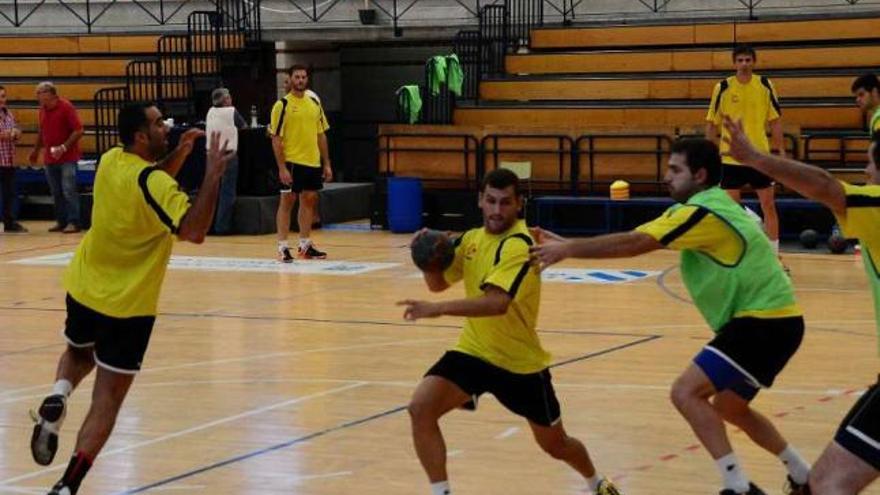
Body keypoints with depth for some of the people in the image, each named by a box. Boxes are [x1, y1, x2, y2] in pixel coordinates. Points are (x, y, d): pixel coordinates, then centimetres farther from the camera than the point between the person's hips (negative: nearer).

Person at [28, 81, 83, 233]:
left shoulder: (66, 107, -11)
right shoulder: (43, 109, 9)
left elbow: (78, 131, -14)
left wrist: (63, 148, -20)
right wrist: (35, 151, 19)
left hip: (67, 158, -6)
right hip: (50, 158, 6)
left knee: (68, 191, -7)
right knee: (56, 192, 9)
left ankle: (73, 222, -3)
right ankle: (61, 221, 16)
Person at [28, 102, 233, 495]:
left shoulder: (111, 161, 0)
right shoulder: (151, 182, -22)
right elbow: (193, 231, -32)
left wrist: (179, 154, 8)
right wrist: (213, 174, -30)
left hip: (83, 290, 7)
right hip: (127, 306, -7)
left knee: (79, 353, 35)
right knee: (107, 400, 0)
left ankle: (58, 396, 4)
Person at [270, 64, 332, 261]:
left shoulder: (314, 103, 11)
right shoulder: (282, 105, -6)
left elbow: (321, 135, 15)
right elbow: (276, 138, -9)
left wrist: (326, 164, 10)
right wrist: (281, 167, -16)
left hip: (313, 162, 6)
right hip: (291, 162, -6)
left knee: (309, 201, 10)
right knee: (287, 201, -2)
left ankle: (305, 245, 19)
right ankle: (283, 247, 2)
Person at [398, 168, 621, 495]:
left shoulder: (519, 246, -24)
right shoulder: (472, 238, 1)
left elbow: (496, 303, -38)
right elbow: (438, 283, 11)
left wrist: (438, 309, -46)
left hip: (520, 363, -5)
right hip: (473, 353, 5)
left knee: (555, 445, 14)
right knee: (421, 408, -21)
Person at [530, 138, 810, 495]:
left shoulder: (703, 212, -17)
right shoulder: (706, 208, 13)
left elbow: (633, 244, -24)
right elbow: (637, 240, 8)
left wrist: (567, 249, -17)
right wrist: (566, 245, 1)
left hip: (764, 321, -11)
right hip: (768, 319, 11)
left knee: (686, 392, -15)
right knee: (729, 408, 24)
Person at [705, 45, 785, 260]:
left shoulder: (764, 85, 0)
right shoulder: (723, 88, -3)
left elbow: (775, 119, 4)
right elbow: (712, 123, 3)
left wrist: (781, 151, 0)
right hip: (730, 156, -1)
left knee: (769, 205, 3)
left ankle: (774, 256, 12)